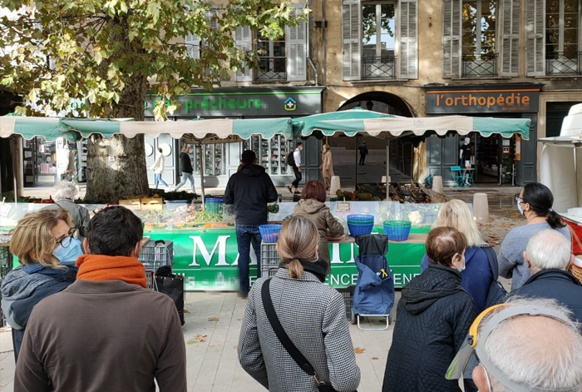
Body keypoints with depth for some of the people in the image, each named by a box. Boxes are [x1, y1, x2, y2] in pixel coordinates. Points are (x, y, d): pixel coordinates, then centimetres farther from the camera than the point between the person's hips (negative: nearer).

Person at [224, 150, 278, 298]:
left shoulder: (235, 178, -2)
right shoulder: (263, 176, -2)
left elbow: (227, 200, 1)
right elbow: (273, 197, 1)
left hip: (241, 223, 0)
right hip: (260, 222, 0)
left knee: (243, 255, 9)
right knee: (261, 254, 11)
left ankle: (244, 290, 11)